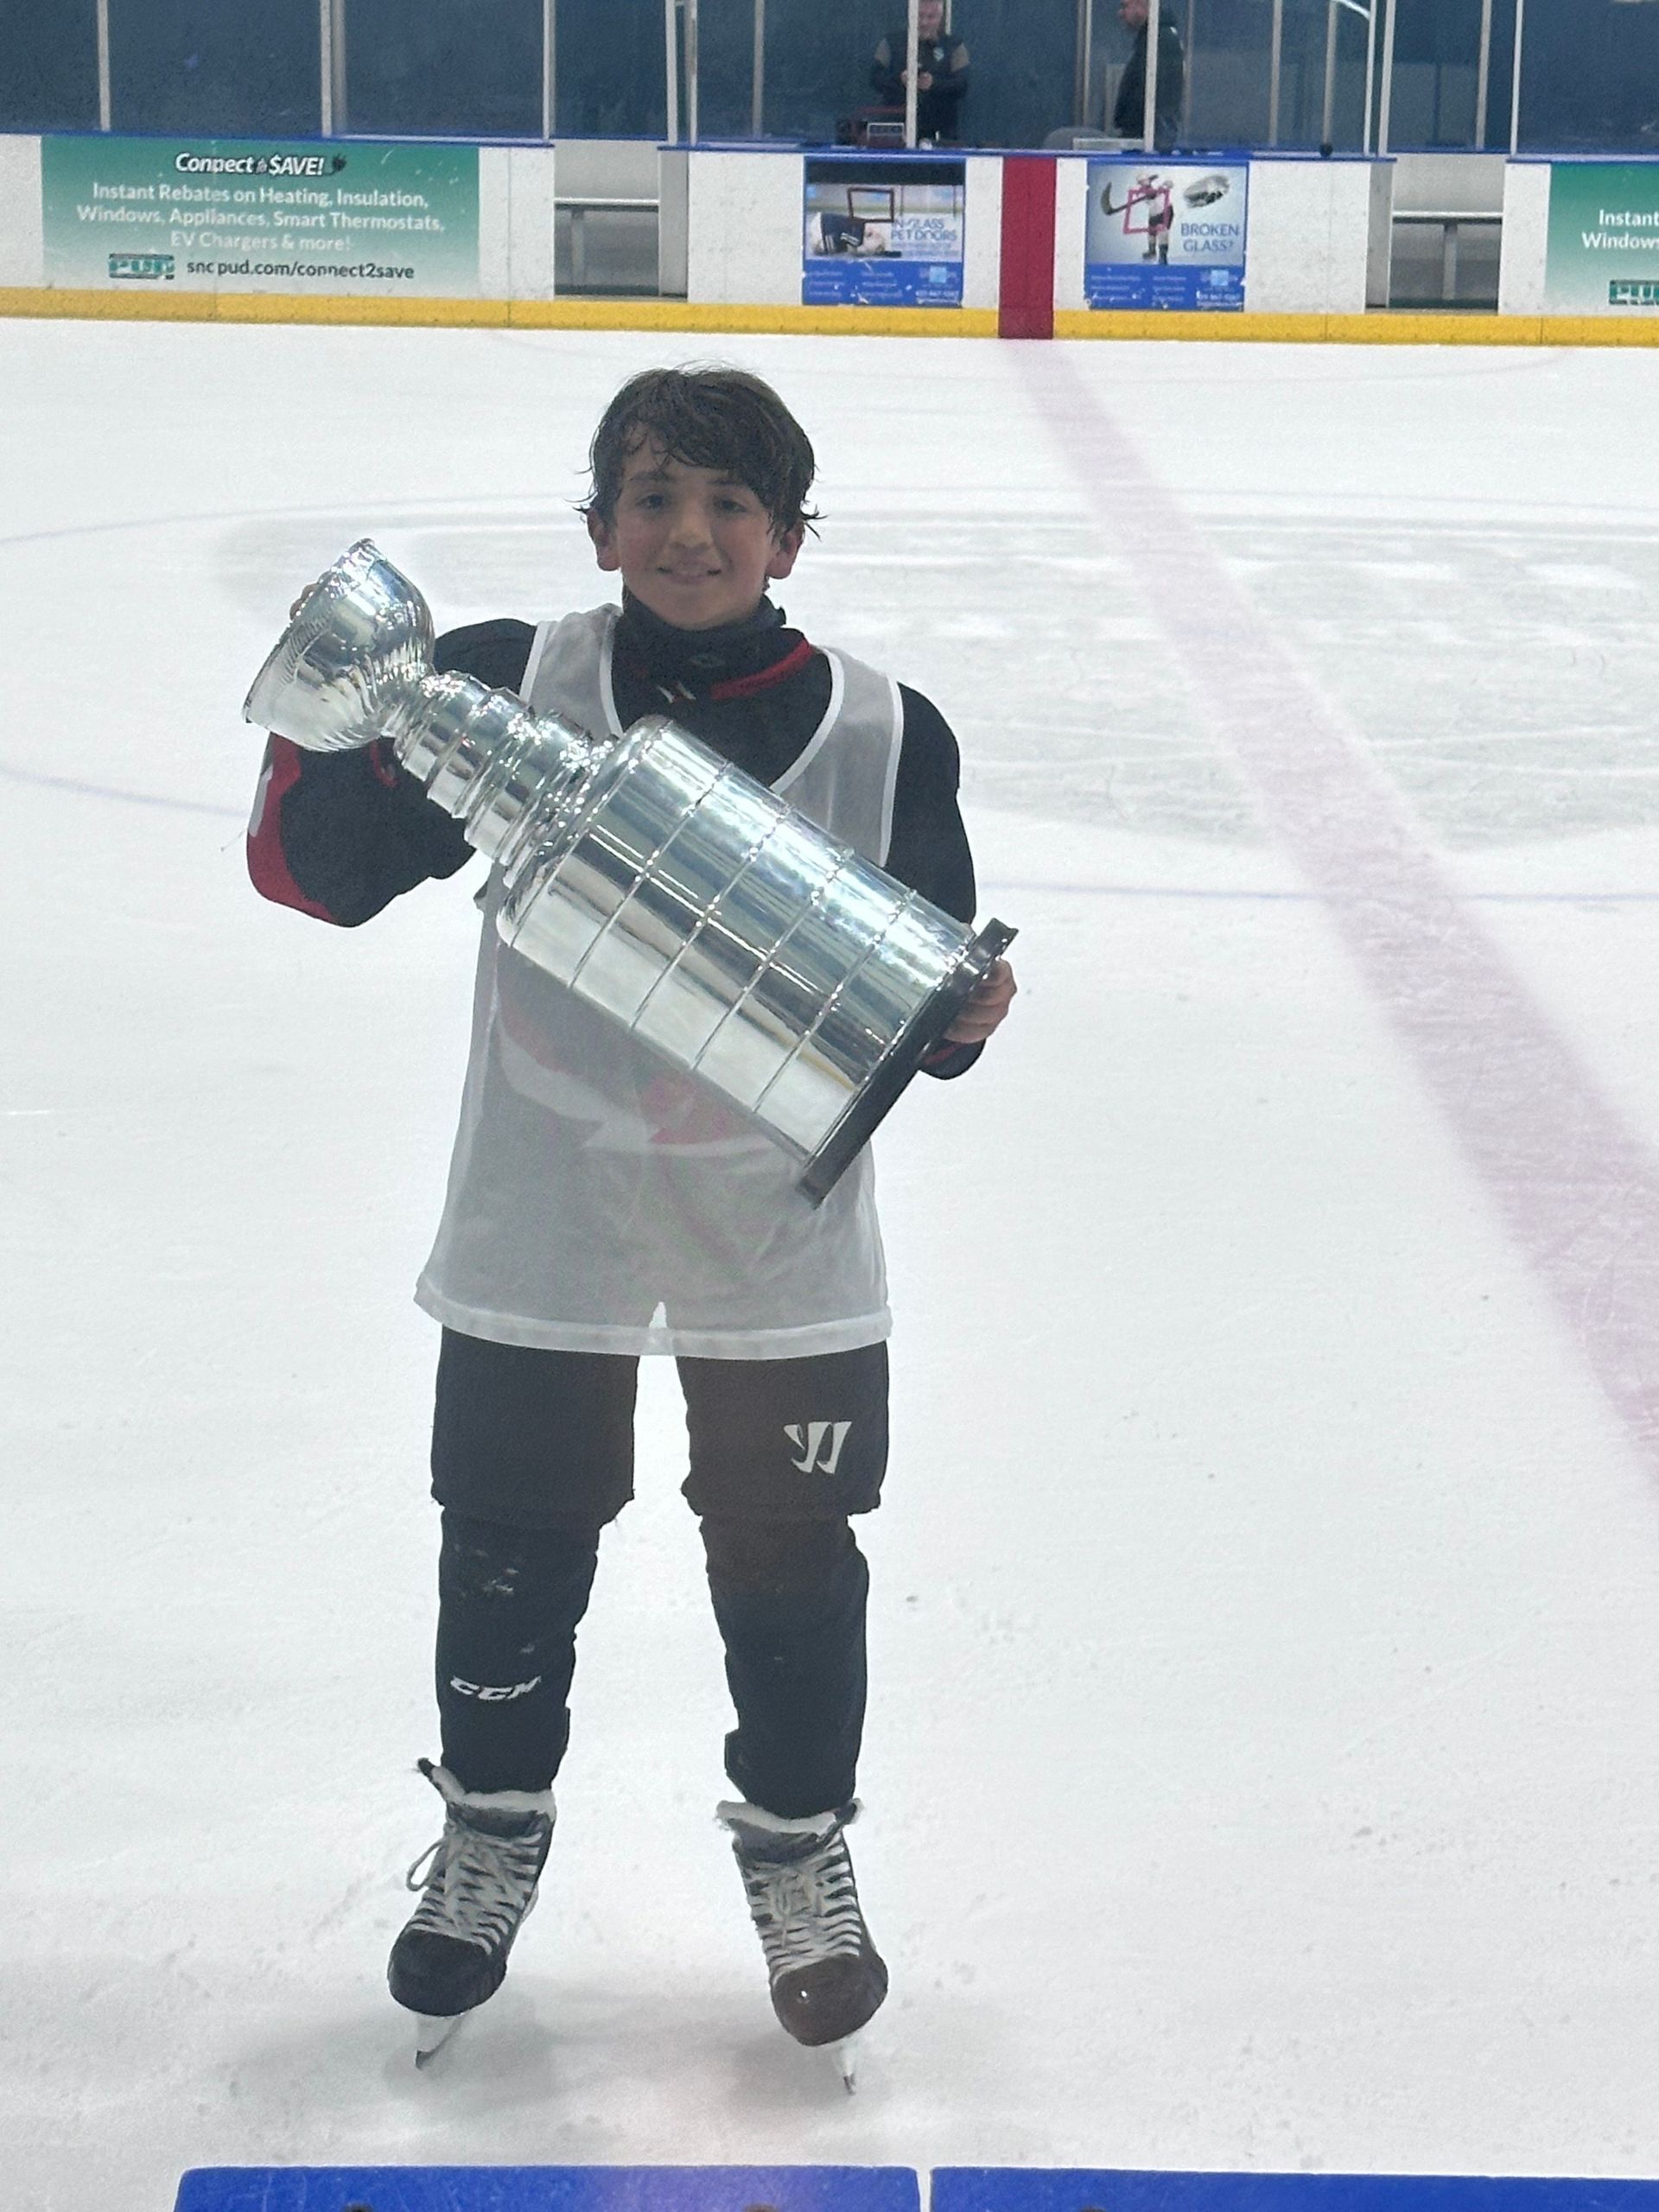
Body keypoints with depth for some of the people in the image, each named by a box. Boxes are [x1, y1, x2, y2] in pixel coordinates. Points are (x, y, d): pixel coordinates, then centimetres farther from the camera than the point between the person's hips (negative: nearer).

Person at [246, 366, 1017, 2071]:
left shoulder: (881, 734, -6)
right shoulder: (512, 686, -7)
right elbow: (315, 870, -9)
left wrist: (961, 1008, -22)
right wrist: (347, 735, -27)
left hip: (783, 1239, 0)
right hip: (541, 1221, 0)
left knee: (789, 1560, 11)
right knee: (511, 1547, 12)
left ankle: (797, 1842, 35)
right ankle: (493, 1823, 38)